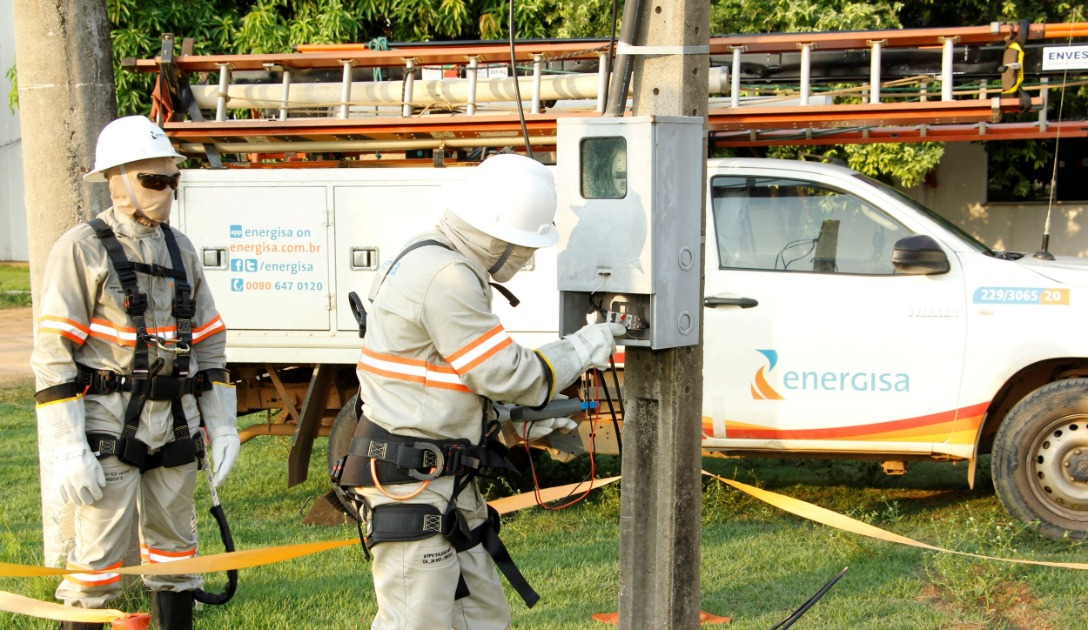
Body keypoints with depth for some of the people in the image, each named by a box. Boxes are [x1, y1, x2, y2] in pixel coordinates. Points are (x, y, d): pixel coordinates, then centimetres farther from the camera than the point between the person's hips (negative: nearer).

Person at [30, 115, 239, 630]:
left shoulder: (180, 249, 12)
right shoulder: (82, 249, -6)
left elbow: (209, 342, 16)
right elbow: (53, 356, -10)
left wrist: (222, 425, 10)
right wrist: (68, 450, -16)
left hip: (176, 425, 6)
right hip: (109, 426, -6)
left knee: (175, 548, 13)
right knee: (99, 555, -4)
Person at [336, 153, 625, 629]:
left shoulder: (439, 265, 14)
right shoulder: (445, 278, -20)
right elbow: (505, 374, -17)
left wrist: (521, 421, 14)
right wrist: (581, 349, -3)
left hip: (449, 483, 11)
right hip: (408, 486, -11)